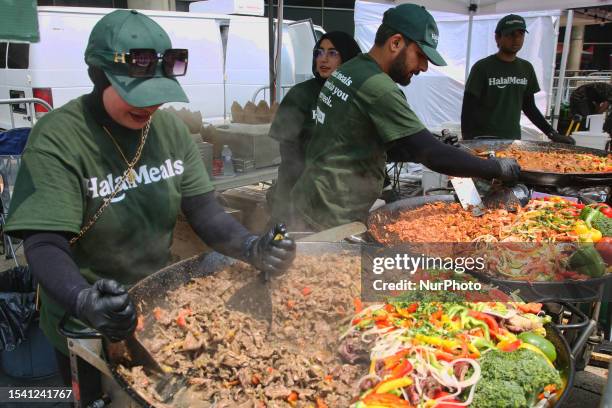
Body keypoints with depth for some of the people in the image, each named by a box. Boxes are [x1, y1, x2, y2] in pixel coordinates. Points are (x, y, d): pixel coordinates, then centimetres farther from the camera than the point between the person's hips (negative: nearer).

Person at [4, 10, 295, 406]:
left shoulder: (170, 127, -6)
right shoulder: (58, 138, -22)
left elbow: (205, 213, -8)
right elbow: (46, 243, -28)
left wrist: (252, 248, -27)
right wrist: (83, 301, -48)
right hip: (88, 331, -5)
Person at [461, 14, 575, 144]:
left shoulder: (526, 68, 9)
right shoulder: (482, 67, -7)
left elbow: (529, 107, 16)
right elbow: (468, 109, -8)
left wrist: (552, 133, 8)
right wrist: (467, 142, -18)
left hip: (513, 140, 5)